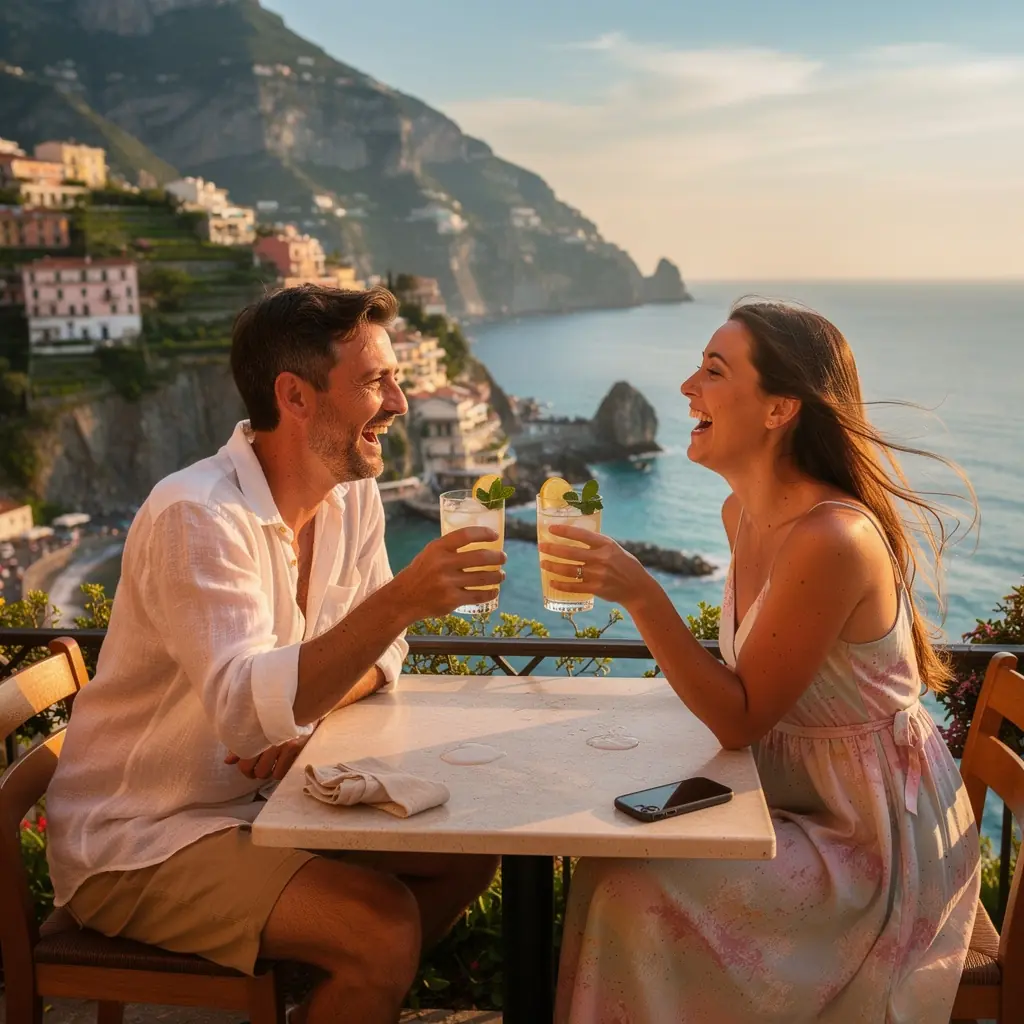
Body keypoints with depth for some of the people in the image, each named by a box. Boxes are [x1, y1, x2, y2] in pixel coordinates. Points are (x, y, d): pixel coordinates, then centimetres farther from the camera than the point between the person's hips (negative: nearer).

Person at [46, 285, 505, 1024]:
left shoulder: (353, 498, -1)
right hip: (132, 846, -8)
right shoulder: (197, 517, -25)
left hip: (260, 800, 8)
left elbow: (379, 652, 9)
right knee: (385, 924, -23)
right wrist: (401, 599, -43)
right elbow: (246, 710, -36)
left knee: (469, 851, 2)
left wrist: (309, 709, -12)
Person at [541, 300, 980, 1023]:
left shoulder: (831, 539, -28)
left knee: (632, 896, -17)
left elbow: (739, 720, -23)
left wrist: (641, 595, -31)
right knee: (612, 856, -2)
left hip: (872, 836, -8)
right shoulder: (743, 513, 0)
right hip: (794, 794, 8)